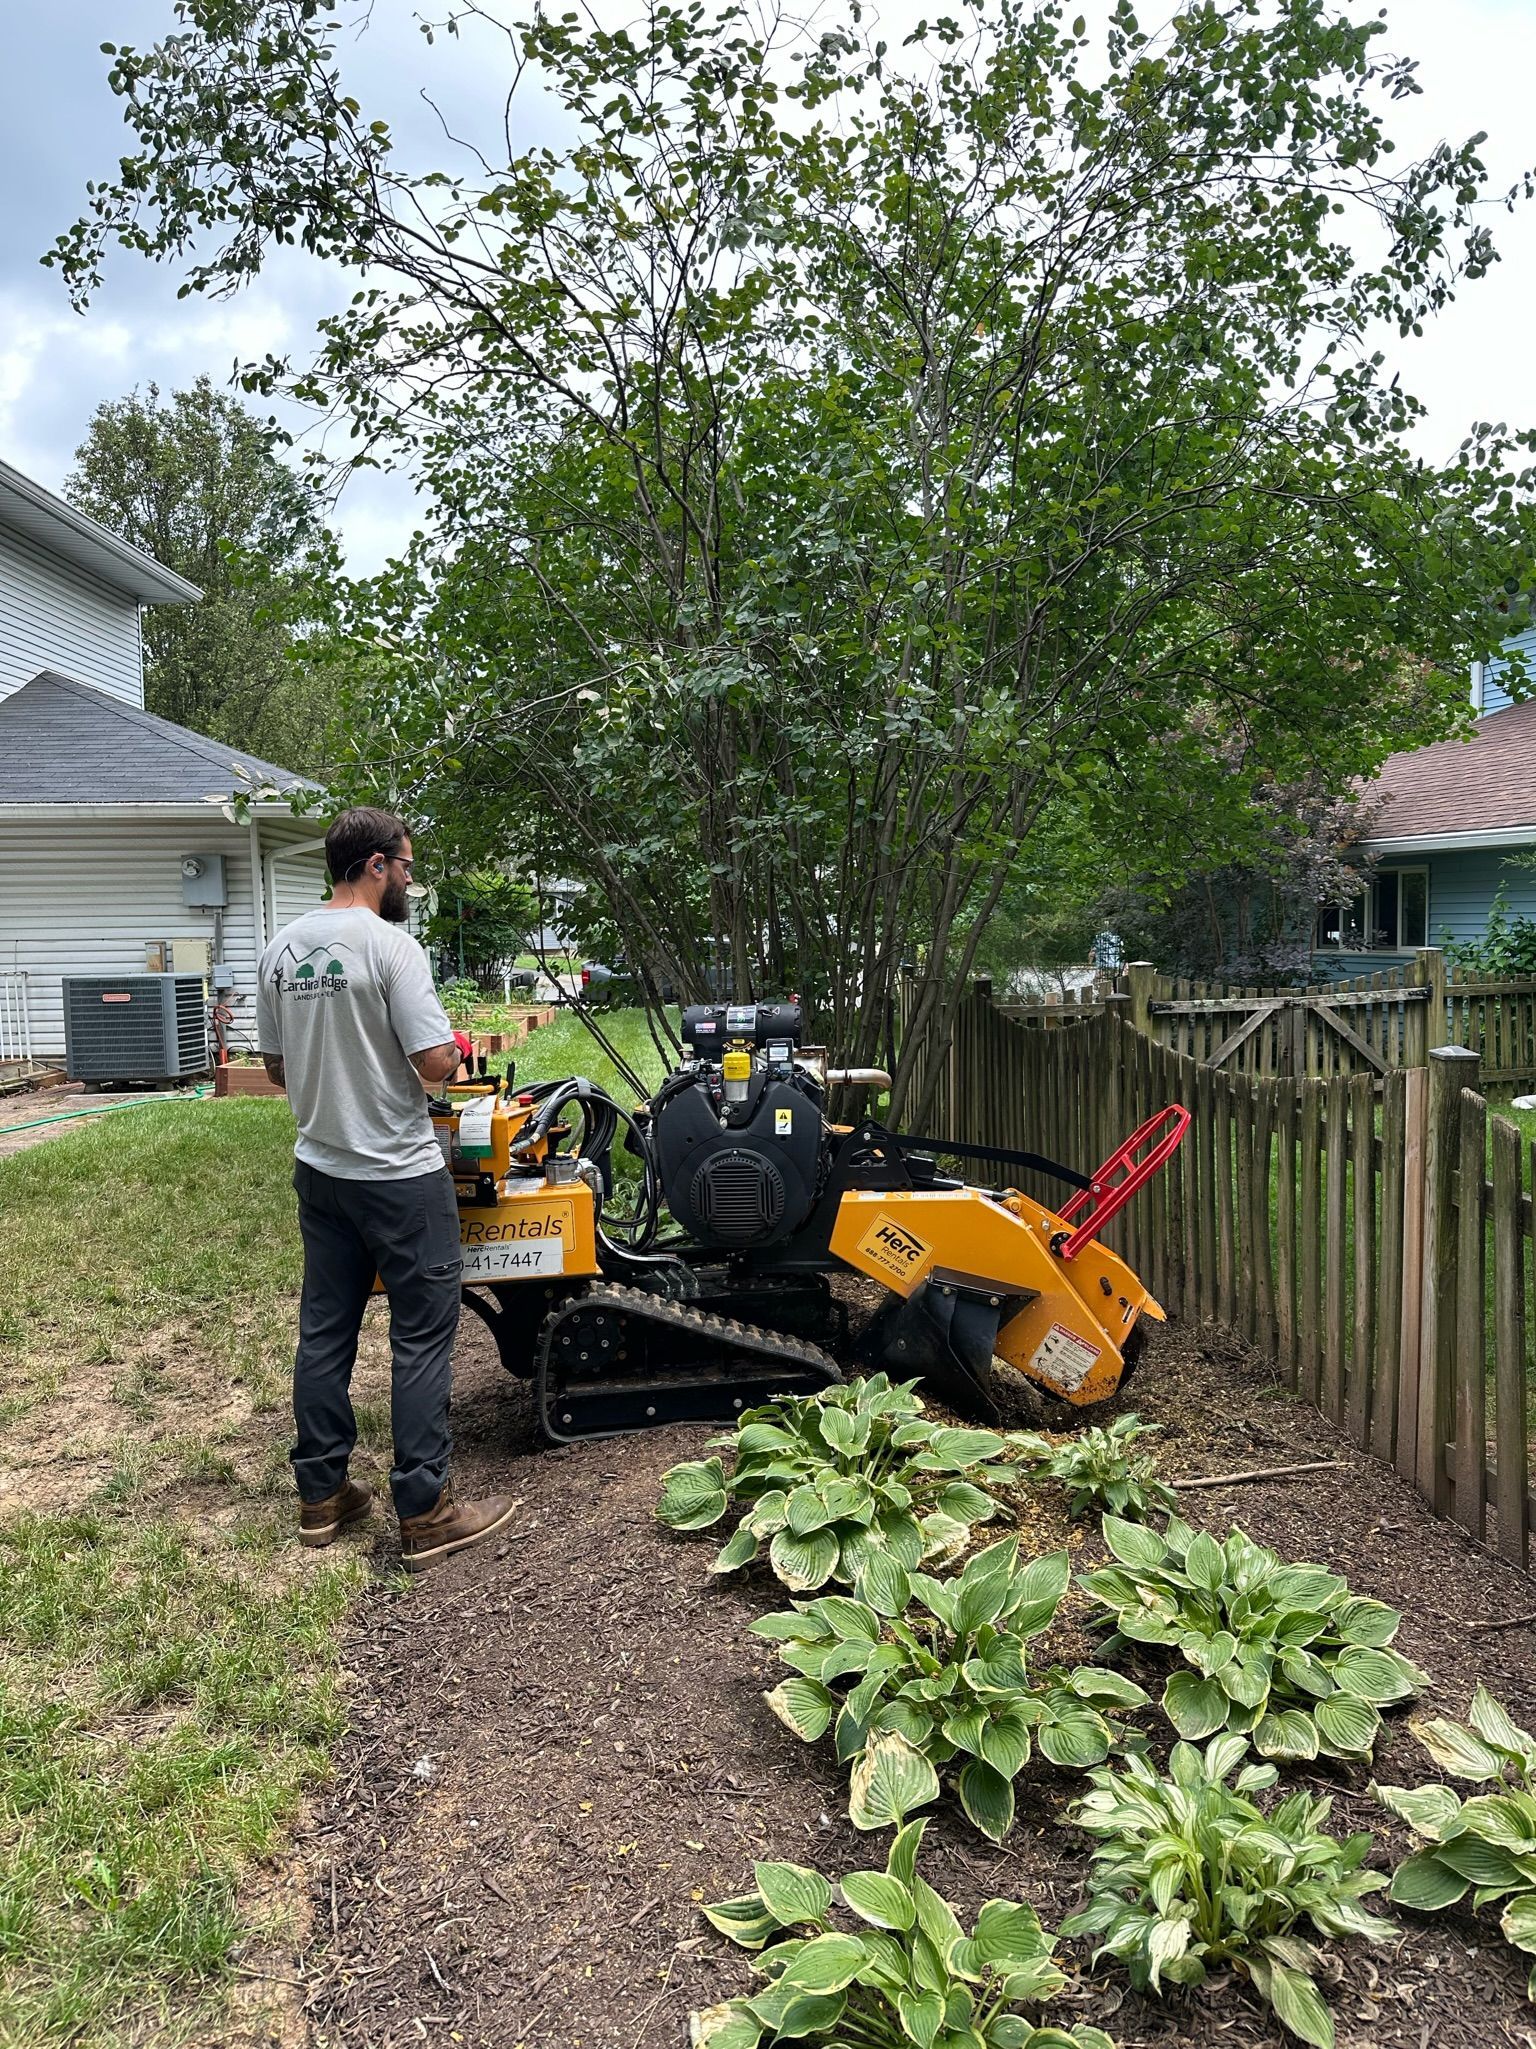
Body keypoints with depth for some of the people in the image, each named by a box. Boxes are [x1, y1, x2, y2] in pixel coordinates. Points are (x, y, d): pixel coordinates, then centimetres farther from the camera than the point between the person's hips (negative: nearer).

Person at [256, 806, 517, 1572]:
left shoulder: (279, 951, 5)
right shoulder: (389, 945, -17)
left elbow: (277, 1066, 12)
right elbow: (436, 1065, -21)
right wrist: (452, 1048, 1)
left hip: (320, 1170, 7)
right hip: (400, 1177, -7)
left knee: (324, 1331, 14)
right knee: (421, 1338, 1)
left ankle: (322, 1496, 25)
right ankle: (425, 1514, 7)